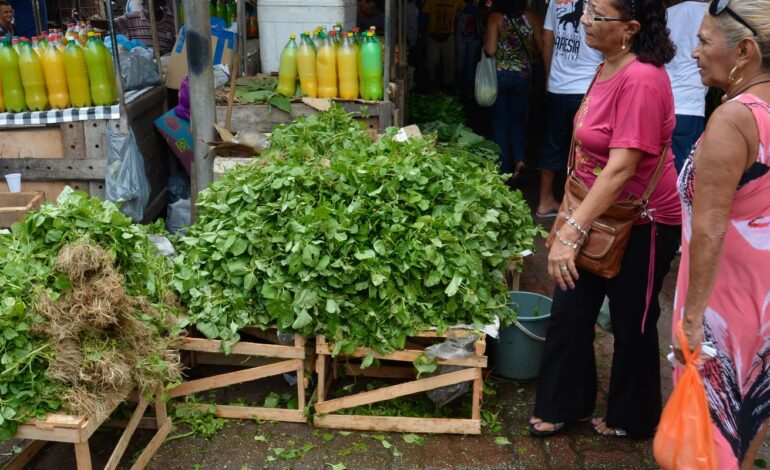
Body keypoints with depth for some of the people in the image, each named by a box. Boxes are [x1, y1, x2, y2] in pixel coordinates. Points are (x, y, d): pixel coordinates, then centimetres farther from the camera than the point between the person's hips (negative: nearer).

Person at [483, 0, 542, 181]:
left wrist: (485, 44, 6)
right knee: (518, 118, 19)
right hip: (524, 74, 3)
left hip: (500, 74, -2)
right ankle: (519, 158, 1)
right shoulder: (530, 16, -2)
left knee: (500, 120, 9)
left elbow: (490, 50, -15)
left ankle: (503, 169, 11)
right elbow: (541, 45, 1)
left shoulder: (496, 18, -10)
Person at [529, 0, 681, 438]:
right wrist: (574, 224, 13)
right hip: (601, 215, 8)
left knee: (632, 325, 11)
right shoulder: (608, 67, 3)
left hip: (642, 224, -8)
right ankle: (565, 405, 32)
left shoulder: (641, 80, -25)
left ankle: (633, 419, 34)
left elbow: (621, 169, -29)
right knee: (570, 313, 12)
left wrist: (571, 232, -30)